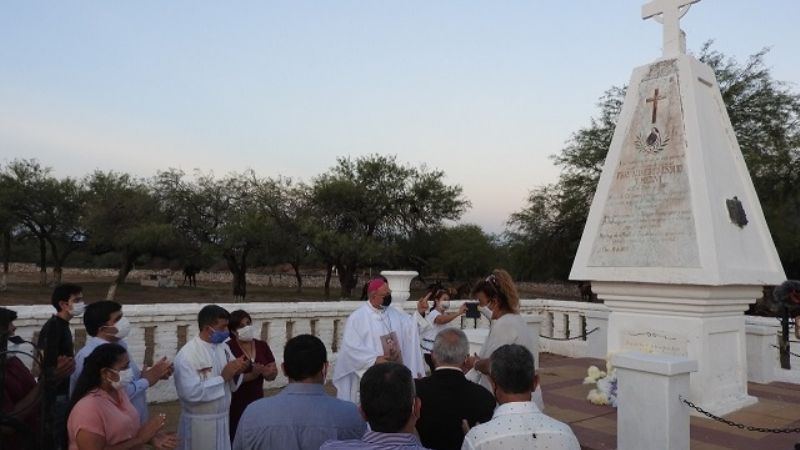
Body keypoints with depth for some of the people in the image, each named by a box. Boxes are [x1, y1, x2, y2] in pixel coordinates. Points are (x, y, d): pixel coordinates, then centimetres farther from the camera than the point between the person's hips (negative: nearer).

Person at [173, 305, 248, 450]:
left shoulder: (223, 347, 3)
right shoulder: (187, 355, -19)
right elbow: (191, 393, -27)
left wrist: (236, 372, -11)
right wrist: (223, 377, -23)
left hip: (223, 419, 7)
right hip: (199, 424, -6)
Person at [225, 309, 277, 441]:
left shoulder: (262, 345, 5)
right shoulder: (228, 348, -10)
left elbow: (273, 373, 6)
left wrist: (269, 372, -15)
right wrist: (252, 375, -25)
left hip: (257, 402, 4)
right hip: (235, 405, -4)